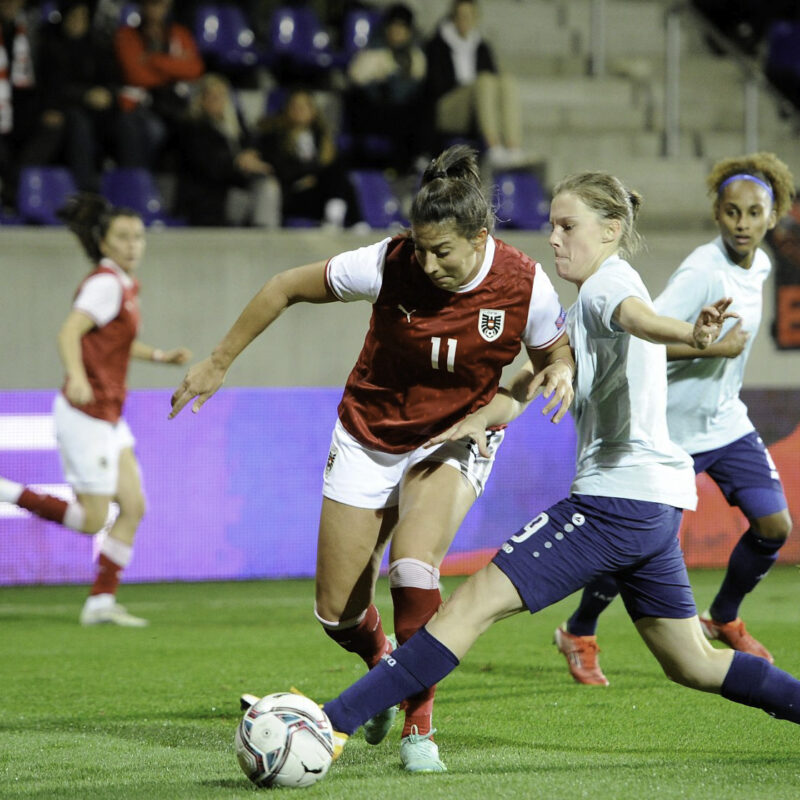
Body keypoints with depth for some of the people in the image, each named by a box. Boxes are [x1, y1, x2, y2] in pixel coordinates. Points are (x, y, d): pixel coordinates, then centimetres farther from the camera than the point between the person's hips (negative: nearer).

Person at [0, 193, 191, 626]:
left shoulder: (125, 284, 14)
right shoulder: (105, 283, -15)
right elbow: (69, 334, -27)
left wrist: (160, 356, 22)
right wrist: (77, 377, -43)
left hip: (108, 416, 9)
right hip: (87, 412, -9)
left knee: (134, 507, 5)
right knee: (91, 519, -6)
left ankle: (101, 602, 9)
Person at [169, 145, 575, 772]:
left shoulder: (525, 286, -21)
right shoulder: (388, 264, -23)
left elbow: (555, 351, 0)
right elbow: (287, 288, -9)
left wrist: (560, 371, -25)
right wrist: (218, 363, -3)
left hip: (455, 441, -1)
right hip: (370, 436, 2)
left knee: (413, 563, -30)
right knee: (337, 614, 2)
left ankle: (419, 726, -14)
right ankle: (384, 662, 40)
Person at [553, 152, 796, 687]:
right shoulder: (702, 272, -23)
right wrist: (714, 347, -30)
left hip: (727, 422, 7)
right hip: (671, 430, -7)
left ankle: (723, 618, 24)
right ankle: (578, 634, 21)